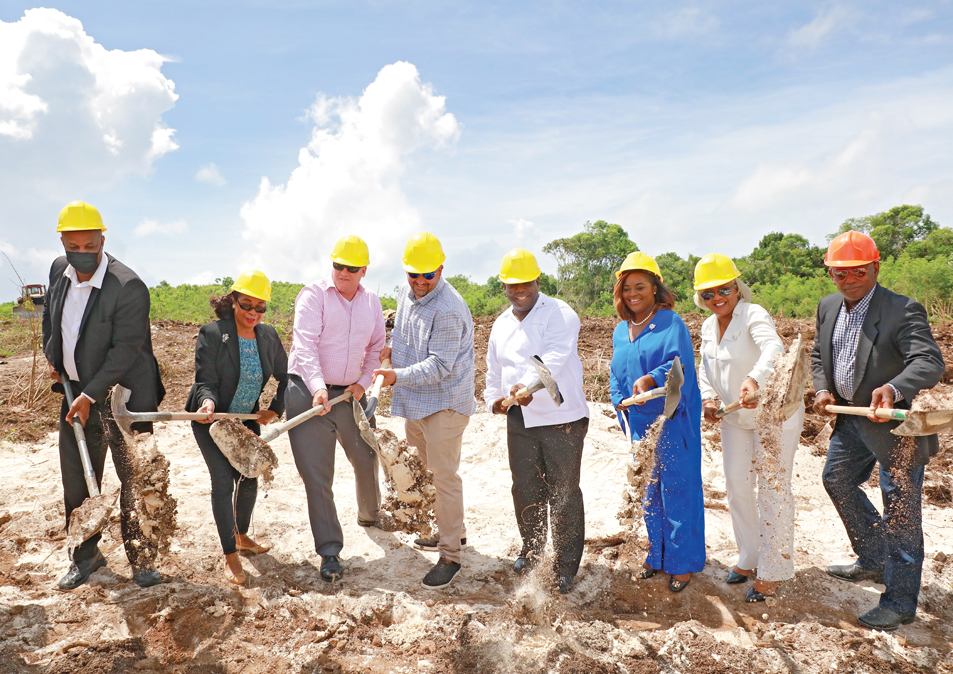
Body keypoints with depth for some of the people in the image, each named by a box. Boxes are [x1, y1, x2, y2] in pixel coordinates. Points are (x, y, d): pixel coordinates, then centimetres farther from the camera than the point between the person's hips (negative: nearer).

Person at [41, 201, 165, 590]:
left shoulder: (128, 288, -21)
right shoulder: (59, 270, 1)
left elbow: (124, 351, -21)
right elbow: (50, 315, 22)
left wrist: (90, 395, -21)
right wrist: (52, 358, 17)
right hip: (76, 391, 6)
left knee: (134, 479, 1)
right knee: (76, 480, 13)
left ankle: (141, 560, 15)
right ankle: (85, 556, 30)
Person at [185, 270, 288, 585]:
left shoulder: (268, 337, -4)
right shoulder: (212, 334, -17)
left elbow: (286, 377, 6)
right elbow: (206, 382, -18)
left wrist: (275, 410, -1)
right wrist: (208, 402, -38)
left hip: (247, 419, 5)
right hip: (211, 418, -5)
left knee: (250, 479, 11)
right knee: (223, 480, -12)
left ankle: (242, 537, 36)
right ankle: (230, 556, -2)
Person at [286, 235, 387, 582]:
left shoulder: (371, 302, 8)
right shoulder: (314, 295, -8)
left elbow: (377, 347, 16)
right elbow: (305, 344, -19)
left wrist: (363, 382, 1)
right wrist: (318, 387, -31)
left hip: (349, 394, 5)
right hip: (309, 393, -5)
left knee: (366, 458, 19)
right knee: (317, 475, -3)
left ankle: (369, 514, 49)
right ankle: (329, 551, 8)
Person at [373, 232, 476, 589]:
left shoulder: (448, 309, -22)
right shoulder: (407, 295, 6)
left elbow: (439, 365, -25)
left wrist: (399, 376, -35)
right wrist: (392, 349, 3)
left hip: (445, 402, -9)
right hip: (416, 402, 9)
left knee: (444, 476, -5)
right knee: (436, 469, 21)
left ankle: (450, 557, 6)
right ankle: (454, 531, 39)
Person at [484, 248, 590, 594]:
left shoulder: (559, 314, -9)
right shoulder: (501, 325, 15)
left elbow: (554, 357, -26)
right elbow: (494, 369, 23)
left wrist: (529, 385, -43)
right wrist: (493, 398, 4)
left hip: (561, 418, -6)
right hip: (519, 420, 6)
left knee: (564, 493, 1)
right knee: (525, 489, 15)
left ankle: (567, 565, 17)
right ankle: (532, 550, 36)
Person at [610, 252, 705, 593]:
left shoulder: (671, 323, -7)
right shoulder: (620, 331, 13)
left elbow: (680, 362, -20)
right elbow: (615, 374, 20)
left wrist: (649, 379, -35)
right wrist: (621, 403, 4)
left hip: (672, 420, -6)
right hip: (639, 421, 6)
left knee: (677, 488, -1)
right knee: (648, 491, 12)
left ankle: (682, 562, 12)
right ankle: (656, 555, 26)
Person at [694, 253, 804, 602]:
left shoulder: (753, 315, -20)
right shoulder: (708, 327, 4)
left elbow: (774, 348, -40)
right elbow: (705, 367, 15)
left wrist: (753, 379, -59)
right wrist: (707, 397, -4)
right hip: (734, 418, 8)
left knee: (772, 489, 0)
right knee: (738, 488, 14)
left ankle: (772, 572, 12)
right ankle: (749, 558, 32)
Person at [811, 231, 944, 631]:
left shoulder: (903, 311, -20)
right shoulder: (828, 307, 3)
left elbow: (930, 362, -32)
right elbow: (818, 354, 17)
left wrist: (894, 389, -51)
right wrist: (822, 389, -1)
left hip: (895, 424, -8)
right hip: (851, 418, 8)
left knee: (899, 513, 0)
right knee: (837, 480, 22)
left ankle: (899, 603, 14)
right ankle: (873, 561, 43)